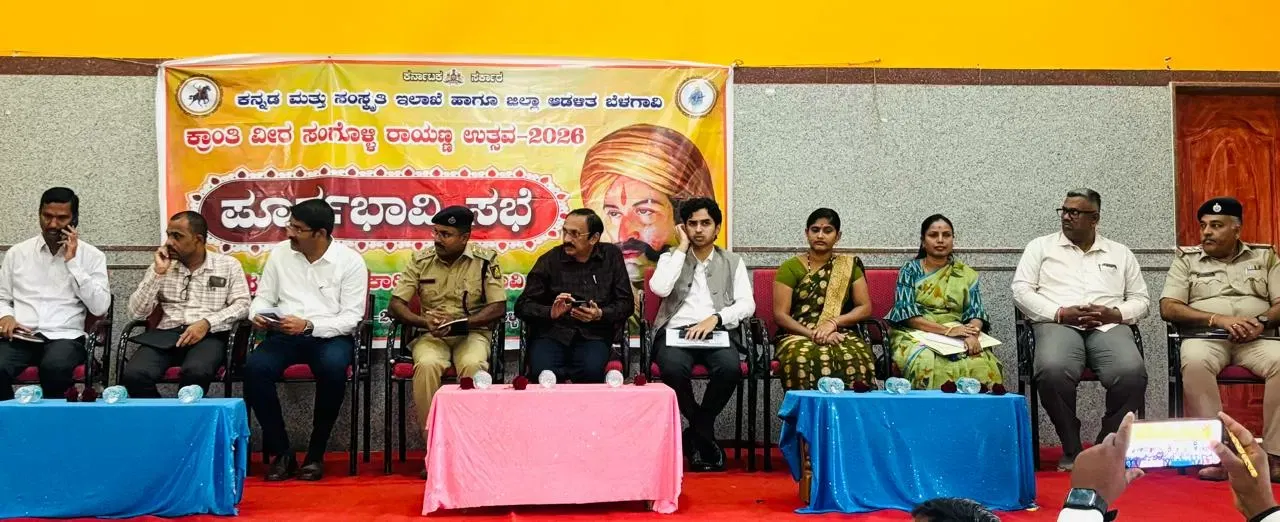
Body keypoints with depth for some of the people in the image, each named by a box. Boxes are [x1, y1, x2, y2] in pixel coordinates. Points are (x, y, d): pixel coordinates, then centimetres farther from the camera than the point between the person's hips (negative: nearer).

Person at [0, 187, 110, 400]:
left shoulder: (92, 256, 6)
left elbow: (99, 307, -5)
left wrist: (72, 262, -7)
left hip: (64, 336, -2)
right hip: (20, 336, 2)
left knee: (54, 367, -37)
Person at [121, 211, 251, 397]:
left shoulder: (228, 265, 8)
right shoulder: (161, 266, 14)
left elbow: (242, 305, 0)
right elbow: (137, 312, 6)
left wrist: (206, 323, -15)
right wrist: (158, 273, -4)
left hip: (208, 335, -2)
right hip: (166, 334, 2)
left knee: (196, 372, -38)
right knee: (133, 375, -29)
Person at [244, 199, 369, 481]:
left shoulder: (350, 261, -4)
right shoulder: (280, 253, 7)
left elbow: (351, 317, -9)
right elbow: (263, 297, 11)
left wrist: (308, 326, -23)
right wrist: (258, 314, -14)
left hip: (330, 335, -3)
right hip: (284, 334, 3)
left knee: (333, 368, -37)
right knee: (254, 368, -29)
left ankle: (316, 453, -17)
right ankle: (281, 451, -13)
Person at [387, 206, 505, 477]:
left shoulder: (486, 260, -3)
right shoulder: (421, 260, 3)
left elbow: (498, 308, -7)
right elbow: (395, 305, 3)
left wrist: (460, 323, -20)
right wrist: (425, 321, -17)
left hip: (472, 333, -1)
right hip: (431, 335, 2)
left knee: (473, 366, -36)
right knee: (426, 365, -33)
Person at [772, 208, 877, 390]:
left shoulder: (849, 266, 14)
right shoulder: (790, 268, 7)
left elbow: (865, 308, 7)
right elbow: (780, 315, 0)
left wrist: (832, 323, -9)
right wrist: (813, 334, -15)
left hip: (839, 334, 1)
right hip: (798, 335, -1)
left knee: (856, 359, -35)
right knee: (804, 359, -38)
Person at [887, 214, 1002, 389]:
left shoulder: (966, 274, 14)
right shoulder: (910, 270, 7)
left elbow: (975, 311, 3)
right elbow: (905, 311, -6)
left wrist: (973, 334, -21)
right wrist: (946, 330, -18)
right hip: (916, 334, -2)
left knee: (982, 365, -30)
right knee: (926, 362, -36)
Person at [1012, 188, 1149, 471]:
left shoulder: (1120, 254, 23)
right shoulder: (1041, 246, 17)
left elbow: (1140, 300, 19)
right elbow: (1021, 290, 6)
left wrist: (1114, 313, -4)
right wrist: (1060, 313, -9)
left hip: (1109, 326, 2)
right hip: (1058, 324, -1)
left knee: (1132, 372, -32)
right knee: (1052, 370, -37)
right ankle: (1071, 449, -15)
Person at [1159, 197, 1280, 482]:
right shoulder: (1187, 259, 13)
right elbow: (1168, 308, 2)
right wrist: (1219, 319, -11)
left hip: (1257, 339, 1)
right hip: (1206, 337, -1)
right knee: (1195, 362, -37)